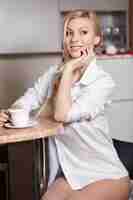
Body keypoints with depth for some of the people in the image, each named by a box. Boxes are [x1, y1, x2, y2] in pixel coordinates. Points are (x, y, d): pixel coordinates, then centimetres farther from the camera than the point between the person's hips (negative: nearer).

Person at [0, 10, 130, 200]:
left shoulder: (103, 81, -13)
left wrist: (69, 69, -15)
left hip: (106, 176, -4)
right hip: (69, 174, 4)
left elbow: (63, 115, -22)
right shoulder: (55, 73, 4)